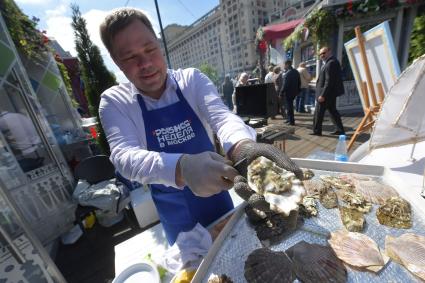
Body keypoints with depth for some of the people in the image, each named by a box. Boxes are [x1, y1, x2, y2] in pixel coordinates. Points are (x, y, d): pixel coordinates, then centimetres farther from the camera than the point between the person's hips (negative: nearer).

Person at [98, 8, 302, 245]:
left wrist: (242, 146, -49)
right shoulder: (114, 101, -11)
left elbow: (220, 115, -26)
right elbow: (124, 157, -27)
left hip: (216, 196, 1)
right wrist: (182, 168, -47)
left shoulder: (192, 79, -10)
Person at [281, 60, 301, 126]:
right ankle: (289, 119, 26)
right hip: (294, 92, 8)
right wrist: (298, 90, 20)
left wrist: (281, 93, -15)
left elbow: (285, 85, -21)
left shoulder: (287, 73, -19)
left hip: (288, 92, -8)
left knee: (289, 106, 0)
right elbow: (299, 82, 13)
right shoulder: (296, 72, 8)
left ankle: (291, 121, 5)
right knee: (290, 105, 19)